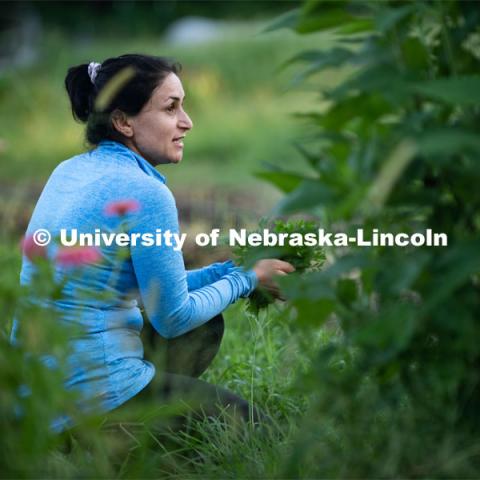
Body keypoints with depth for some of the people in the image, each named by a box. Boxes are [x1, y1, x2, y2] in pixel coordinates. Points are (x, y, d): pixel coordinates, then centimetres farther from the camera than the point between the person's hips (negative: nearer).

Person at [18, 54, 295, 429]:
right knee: (247, 423, 13)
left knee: (206, 326, 25)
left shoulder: (69, 172, 8)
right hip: (98, 393, -8)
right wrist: (246, 279, 6)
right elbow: (173, 319, -9)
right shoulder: (144, 193, -18)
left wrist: (231, 270, 13)